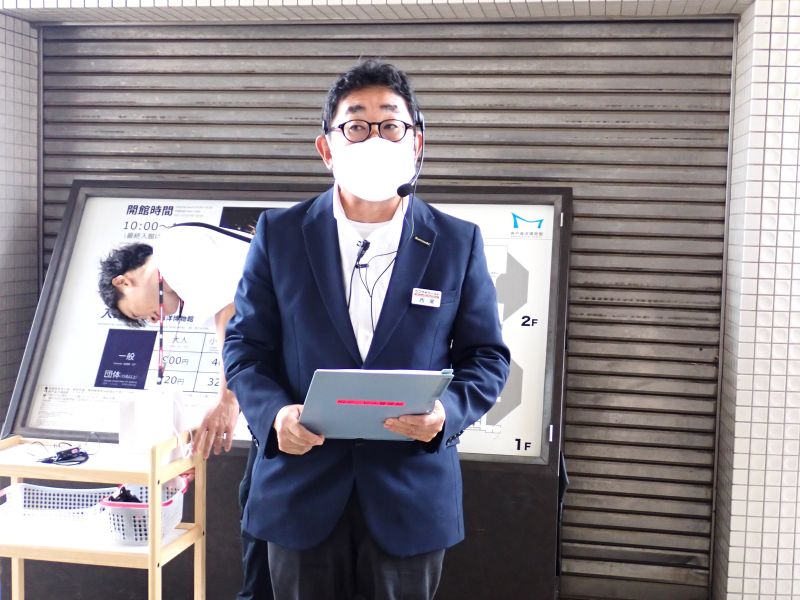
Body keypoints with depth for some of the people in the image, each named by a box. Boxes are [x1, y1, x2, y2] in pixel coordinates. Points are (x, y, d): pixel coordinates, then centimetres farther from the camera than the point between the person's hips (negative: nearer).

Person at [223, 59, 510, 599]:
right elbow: (246, 344, 4)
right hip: (303, 489, 0)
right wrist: (274, 413, -15)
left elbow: (487, 356, 4)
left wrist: (448, 411, -16)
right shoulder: (280, 234, 1)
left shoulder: (458, 243, 0)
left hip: (411, 496, 0)